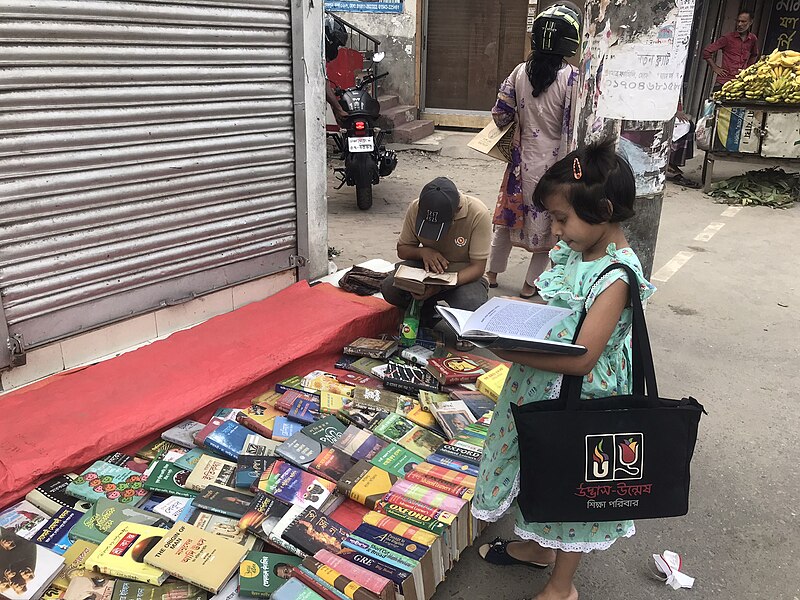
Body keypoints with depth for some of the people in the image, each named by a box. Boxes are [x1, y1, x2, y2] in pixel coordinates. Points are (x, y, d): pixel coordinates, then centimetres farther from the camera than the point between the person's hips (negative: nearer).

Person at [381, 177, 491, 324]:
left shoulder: (478, 214, -25)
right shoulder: (416, 208, -15)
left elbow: (478, 267, -21)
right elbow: (402, 250, 1)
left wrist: (440, 287, -35)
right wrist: (423, 252, -23)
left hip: (465, 275, -3)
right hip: (426, 268, 3)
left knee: (471, 306, -35)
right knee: (389, 288, -24)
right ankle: (426, 313, 6)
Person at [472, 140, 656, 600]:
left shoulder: (616, 276, -27)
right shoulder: (575, 251, -2)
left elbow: (581, 359, -29)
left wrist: (511, 352, -30)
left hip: (579, 403, -8)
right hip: (544, 394, 8)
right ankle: (537, 547, 52)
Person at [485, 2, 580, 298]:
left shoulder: (520, 72, -5)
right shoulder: (572, 78, -16)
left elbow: (500, 114, 0)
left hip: (523, 161, 4)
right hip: (554, 165, -4)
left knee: (509, 216, 18)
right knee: (549, 224, 12)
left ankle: (492, 273, 31)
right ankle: (530, 285, 21)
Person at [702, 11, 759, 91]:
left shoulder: (753, 39, 13)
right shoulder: (728, 38, 0)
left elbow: (754, 55, 34)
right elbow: (706, 51, 1)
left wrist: (748, 68, 19)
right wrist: (715, 68, -1)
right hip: (724, 81, -3)